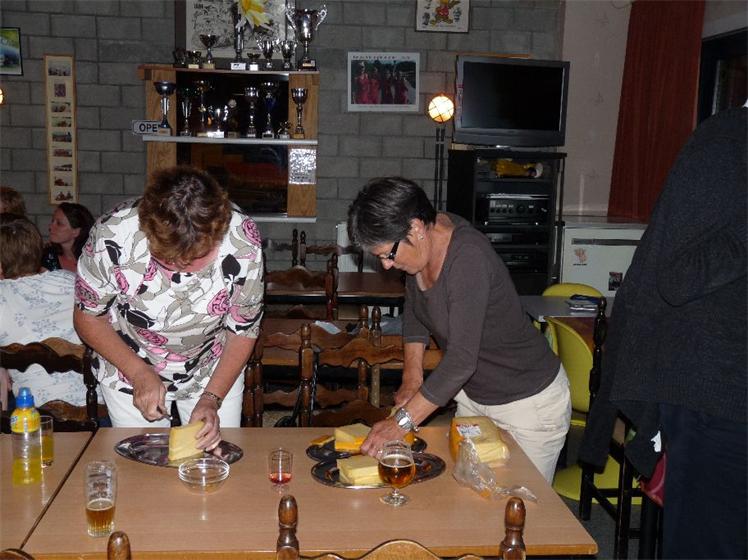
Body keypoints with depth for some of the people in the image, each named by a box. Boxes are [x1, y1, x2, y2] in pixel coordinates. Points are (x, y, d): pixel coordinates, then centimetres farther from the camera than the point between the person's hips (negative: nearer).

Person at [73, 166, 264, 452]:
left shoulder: (243, 241, -28)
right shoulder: (112, 236, -31)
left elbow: (243, 331, -13)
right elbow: (88, 316, -13)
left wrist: (212, 398, -22)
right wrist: (139, 373, -24)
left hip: (215, 369, 1)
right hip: (128, 367, 0)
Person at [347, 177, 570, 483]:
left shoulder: (468, 258, -31)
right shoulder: (423, 241, -7)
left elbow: (462, 359, -34)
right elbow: (414, 311, 9)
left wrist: (401, 421, -32)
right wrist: (412, 378, -2)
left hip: (529, 403, -7)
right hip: (472, 394, 7)